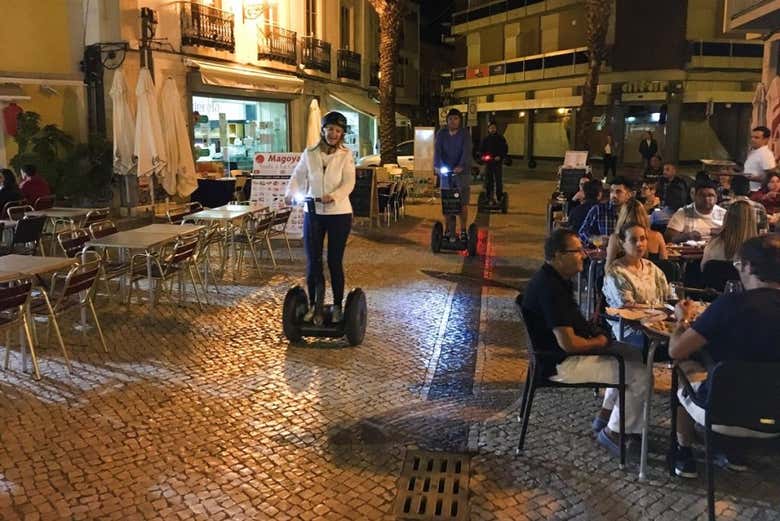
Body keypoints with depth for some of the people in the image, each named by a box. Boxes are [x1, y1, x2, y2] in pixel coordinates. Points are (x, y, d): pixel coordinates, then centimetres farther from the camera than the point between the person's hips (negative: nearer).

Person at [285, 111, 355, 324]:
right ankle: (314, 304, 21)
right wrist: (290, 193, -10)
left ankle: (337, 306, 19)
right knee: (312, 261, 4)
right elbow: (298, 176, 9)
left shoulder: (346, 155, -3)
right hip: (313, 213, 2)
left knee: (335, 261, 5)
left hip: (339, 213, -2)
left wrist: (334, 196, -30)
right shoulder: (309, 153, 4)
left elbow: (349, 182, -12)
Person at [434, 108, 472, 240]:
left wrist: (461, 166, -34)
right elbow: (437, 150, -9)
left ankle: (463, 231, 12)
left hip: (461, 172, -1)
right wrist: (437, 165, -27)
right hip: (445, 172, 2)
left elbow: (467, 151, -17)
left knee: (463, 203, 0)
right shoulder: (441, 133, 3)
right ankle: (450, 231, 13)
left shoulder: (465, 134, -3)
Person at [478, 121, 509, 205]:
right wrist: (484, 156, -8)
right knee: (488, 181, 4)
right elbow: (481, 150, 13)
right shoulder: (485, 139, 9)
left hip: (498, 162, -2)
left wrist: (500, 157, -14)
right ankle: (489, 197, 11)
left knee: (498, 180, -5)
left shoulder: (500, 138, 3)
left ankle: (499, 197, -1)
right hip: (488, 162, 2)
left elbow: (505, 149, 1)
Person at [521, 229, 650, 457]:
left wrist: (595, 333, 3)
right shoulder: (550, 288, -28)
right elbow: (568, 343, -29)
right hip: (562, 364, -11)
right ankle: (613, 432, 6)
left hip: (569, 353, 11)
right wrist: (599, 342, -10)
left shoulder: (554, 278, 7)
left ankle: (605, 417, 24)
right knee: (640, 374, -11)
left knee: (633, 355, 19)